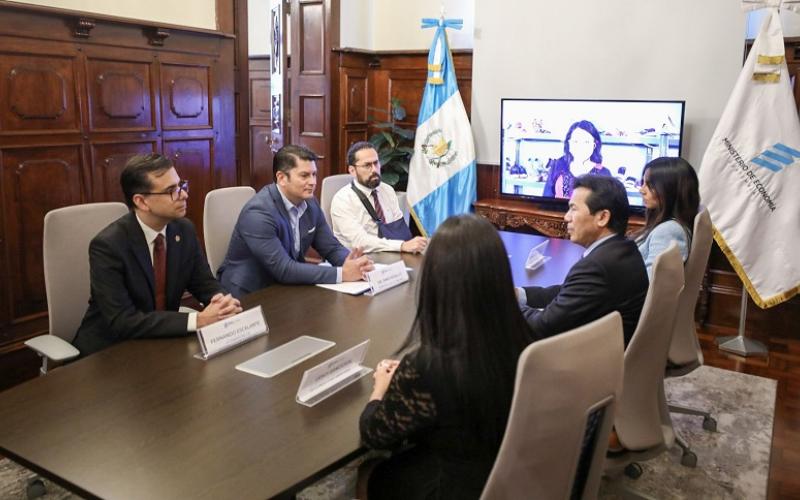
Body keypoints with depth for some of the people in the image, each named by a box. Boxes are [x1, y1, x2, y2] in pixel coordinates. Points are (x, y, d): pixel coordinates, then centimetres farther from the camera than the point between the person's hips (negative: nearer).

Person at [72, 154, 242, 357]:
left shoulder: (184, 229, -4)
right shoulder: (107, 245, -21)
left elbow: (204, 283, 5)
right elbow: (122, 321, -25)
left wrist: (223, 302, -18)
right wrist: (197, 320, -31)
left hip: (164, 339, 6)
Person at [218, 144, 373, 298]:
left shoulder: (310, 203, -1)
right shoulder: (258, 213, -21)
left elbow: (332, 249, 3)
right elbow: (284, 270, -26)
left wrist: (353, 263, -18)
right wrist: (341, 274, -28)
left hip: (285, 288, 7)